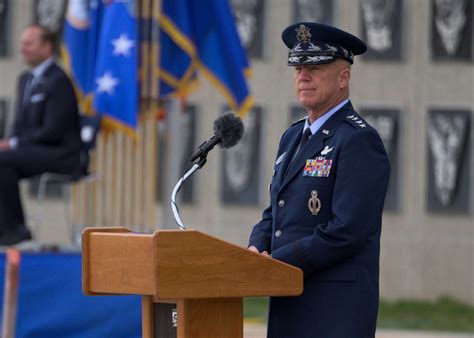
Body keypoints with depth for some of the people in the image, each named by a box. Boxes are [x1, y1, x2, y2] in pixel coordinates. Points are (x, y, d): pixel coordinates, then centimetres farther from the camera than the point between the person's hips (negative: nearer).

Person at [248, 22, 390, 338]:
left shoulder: (360, 141, -11)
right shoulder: (294, 136, 18)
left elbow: (346, 232, -19)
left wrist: (274, 264, -15)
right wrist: (256, 249, -1)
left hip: (336, 312, -9)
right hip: (290, 307, 9)